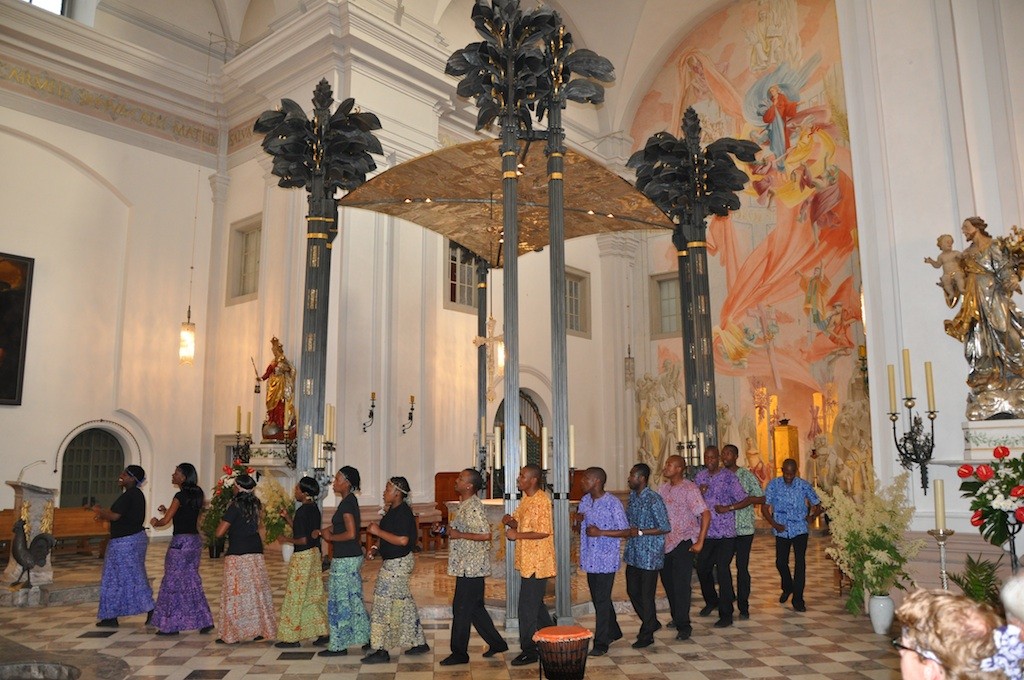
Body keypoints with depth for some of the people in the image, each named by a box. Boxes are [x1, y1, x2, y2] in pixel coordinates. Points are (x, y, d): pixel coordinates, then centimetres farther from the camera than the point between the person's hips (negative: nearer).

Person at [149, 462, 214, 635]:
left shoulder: (181, 496, -15)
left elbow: (165, 520, -15)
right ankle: (205, 621, 14)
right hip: (195, 540, 8)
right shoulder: (196, 495, 9)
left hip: (181, 541, -8)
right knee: (192, 580, 14)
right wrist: (167, 511, 15)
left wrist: (155, 522, 5)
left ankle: (171, 625, 13)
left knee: (173, 582, 4)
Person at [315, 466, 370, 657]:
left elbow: (351, 534, -25)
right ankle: (368, 636, 23)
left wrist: (330, 537, -12)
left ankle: (338, 646, 11)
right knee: (354, 600, 16)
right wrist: (323, 531, 9)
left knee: (339, 602, 1)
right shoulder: (351, 500, 10)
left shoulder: (346, 503, -19)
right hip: (354, 557, 9)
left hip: (345, 560, -9)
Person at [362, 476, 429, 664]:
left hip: (398, 564, -10)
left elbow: (402, 540, -29)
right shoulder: (394, 510, 10)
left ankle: (381, 650, 2)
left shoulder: (403, 512, -20)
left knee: (383, 606, -4)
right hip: (395, 562, 10)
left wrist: (378, 531, -23)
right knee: (404, 603, 16)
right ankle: (419, 643, 25)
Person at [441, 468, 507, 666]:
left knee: (462, 609, -1)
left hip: (471, 566, -10)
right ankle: (496, 642, 28)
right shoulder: (465, 504, 12)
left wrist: (458, 535, -21)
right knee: (475, 607, 17)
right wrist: (451, 530, 9)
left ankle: (459, 653, 10)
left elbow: (485, 534, -26)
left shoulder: (473, 507, -19)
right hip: (466, 565, 10)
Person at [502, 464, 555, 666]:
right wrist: (510, 521, -3)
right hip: (528, 561, 10)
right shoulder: (526, 499, 11)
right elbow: (521, 524, 18)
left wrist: (517, 535, -21)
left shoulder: (541, 500, -19)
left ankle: (529, 651, 8)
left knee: (528, 608, -3)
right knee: (536, 605, 19)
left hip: (537, 563, -10)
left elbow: (544, 531, -24)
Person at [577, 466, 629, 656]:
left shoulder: (613, 503, -15)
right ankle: (613, 632, 35)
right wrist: (578, 520, -5)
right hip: (590, 558, 7)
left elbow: (625, 531, -14)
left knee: (602, 600, -2)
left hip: (606, 559, -7)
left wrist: (600, 532, -22)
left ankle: (601, 643, 8)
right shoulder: (585, 501, 6)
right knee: (598, 598, 17)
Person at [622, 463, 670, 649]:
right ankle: (652, 622, 35)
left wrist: (640, 532, -19)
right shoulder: (632, 496, 7)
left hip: (649, 555, -8)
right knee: (632, 591, 15)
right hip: (633, 554, 8)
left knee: (646, 595, 2)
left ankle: (647, 635, 17)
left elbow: (665, 528, -17)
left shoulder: (654, 500, -17)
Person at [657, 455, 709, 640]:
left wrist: (700, 542, -18)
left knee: (681, 585, -5)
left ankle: (684, 626, 4)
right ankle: (677, 617, 32)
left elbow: (706, 514, -16)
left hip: (683, 543, -7)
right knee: (668, 582, 15)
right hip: (665, 543, 7)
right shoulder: (664, 488, 8)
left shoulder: (689, 489, -13)